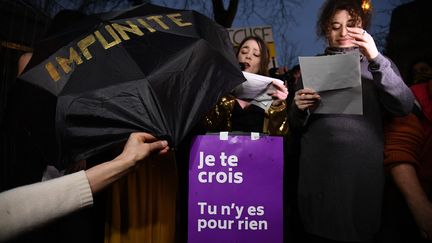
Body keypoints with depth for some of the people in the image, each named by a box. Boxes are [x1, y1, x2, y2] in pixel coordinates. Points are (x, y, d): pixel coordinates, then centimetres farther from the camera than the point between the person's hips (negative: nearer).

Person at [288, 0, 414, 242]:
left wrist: (375, 58, -17)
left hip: (363, 171, 0)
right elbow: (296, 125, 10)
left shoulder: (379, 64, 10)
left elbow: (405, 106, -9)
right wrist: (300, 109, -12)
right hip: (318, 170, 1)